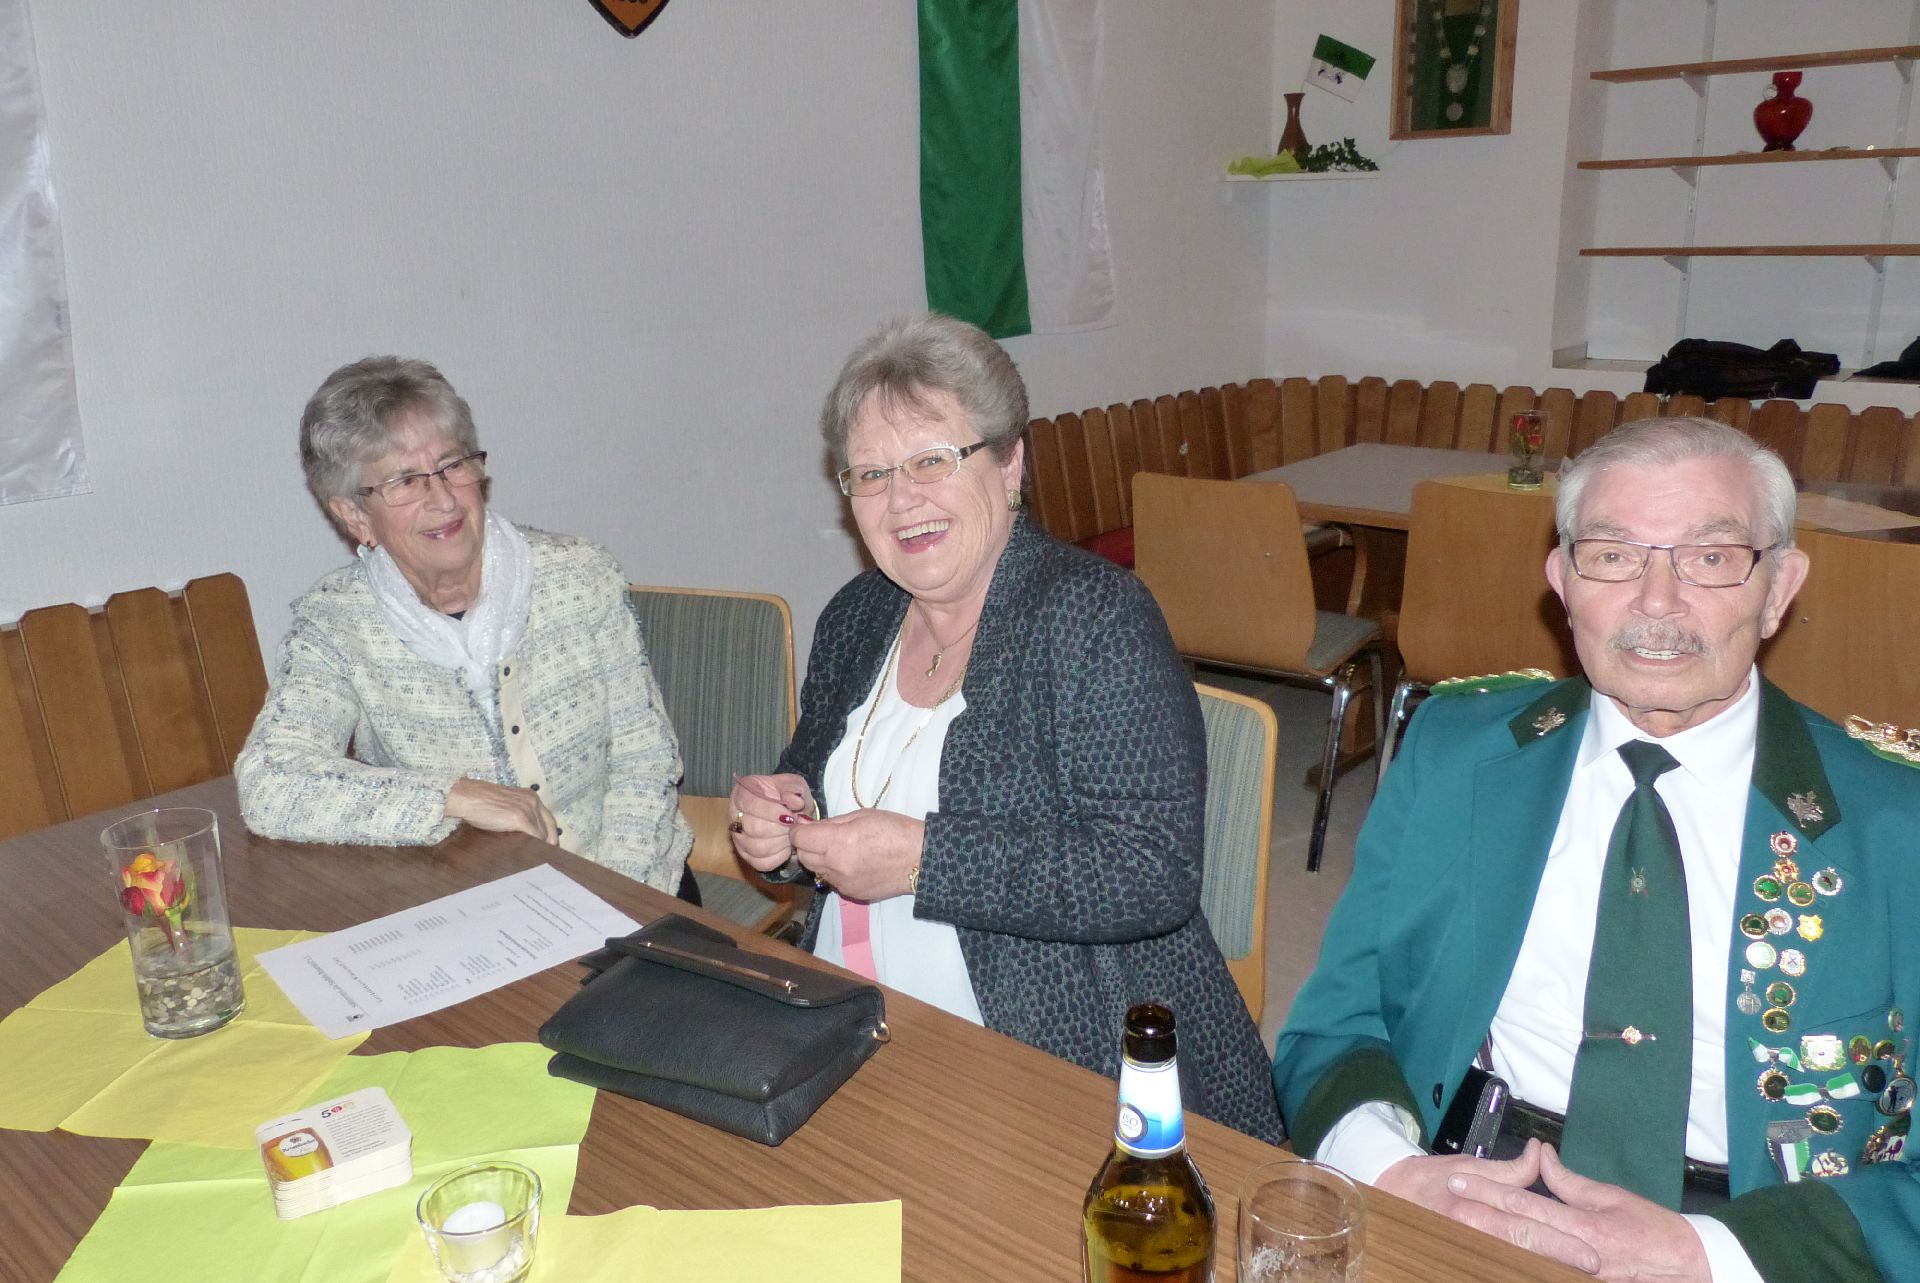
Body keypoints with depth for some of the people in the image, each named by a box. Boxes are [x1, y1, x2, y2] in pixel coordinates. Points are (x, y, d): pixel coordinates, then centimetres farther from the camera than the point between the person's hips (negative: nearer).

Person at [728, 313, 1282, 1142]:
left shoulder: (1097, 618, -13)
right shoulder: (854, 620, 8)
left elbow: (1156, 874, -20)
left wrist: (922, 858, -23)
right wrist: (781, 828, -3)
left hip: (1066, 1067, -5)